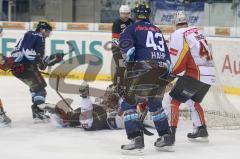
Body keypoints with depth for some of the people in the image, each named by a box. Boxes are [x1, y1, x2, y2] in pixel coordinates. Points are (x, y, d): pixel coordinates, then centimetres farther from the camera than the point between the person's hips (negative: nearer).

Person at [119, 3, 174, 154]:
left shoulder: (133, 28, 10)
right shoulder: (157, 30, 28)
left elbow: (125, 43, -12)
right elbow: (166, 53, 27)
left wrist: (129, 58, -6)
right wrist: (167, 73, 29)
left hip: (143, 68, -6)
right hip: (162, 71, 6)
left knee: (129, 103, 1)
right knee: (155, 103, 27)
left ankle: (137, 140, -12)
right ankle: (166, 138, 27)